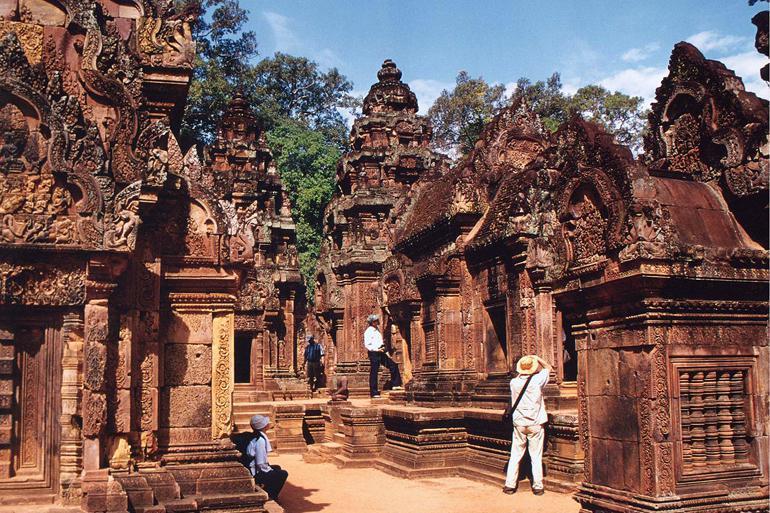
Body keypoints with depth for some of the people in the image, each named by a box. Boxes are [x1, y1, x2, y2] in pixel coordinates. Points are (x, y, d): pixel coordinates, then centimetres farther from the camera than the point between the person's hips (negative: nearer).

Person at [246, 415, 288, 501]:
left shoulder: (254, 437, 6)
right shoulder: (260, 440, -24)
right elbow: (261, 464, -24)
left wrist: (269, 467, 14)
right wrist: (271, 470, -7)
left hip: (251, 470, 10)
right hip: (255, 475, -9)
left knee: (277, 468, 25)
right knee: (283, 474, -1)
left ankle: (267, 492, 25)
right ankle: (270, 496, 7)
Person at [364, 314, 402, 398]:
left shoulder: (377, 329, 15)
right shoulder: (368, 332, -12)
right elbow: (367, 345, -17)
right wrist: (377, 349, -23)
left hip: (380, 353, 9)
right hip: (374, 353, -9)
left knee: (393, 365, 6)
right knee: (374, 373, -3)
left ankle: (395, 384, 13)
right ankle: (374, 393, 2)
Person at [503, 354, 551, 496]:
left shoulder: (514, 382, -4)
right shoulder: (537, 380, -10)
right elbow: (548, 368, 8)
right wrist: (537, 358, 17)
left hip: (519, 423, 2)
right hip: (535, 423, -2)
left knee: (515, 455, 8)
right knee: (536, 457, 4)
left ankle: (510, 485, 10)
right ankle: (538, 487, 8)